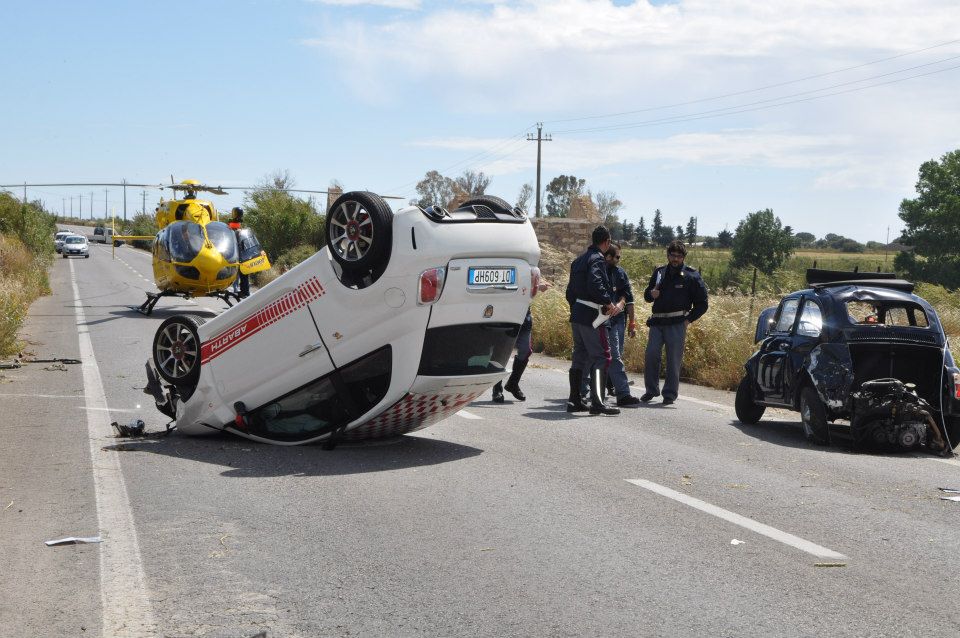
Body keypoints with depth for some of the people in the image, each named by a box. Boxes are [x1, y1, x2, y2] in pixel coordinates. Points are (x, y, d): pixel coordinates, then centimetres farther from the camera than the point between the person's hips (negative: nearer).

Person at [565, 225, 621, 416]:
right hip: (592, 316, -9)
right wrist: (609, 303, -22)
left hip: (576, 315, 9)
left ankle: (574, 400, 16)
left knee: (580, 357, 14)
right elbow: (595, 284, -27)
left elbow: (570, 291, 21)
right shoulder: (597, 259, -11)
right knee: (600, 357, -9)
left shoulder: (578, 260, 18)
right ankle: (597, 402, -16)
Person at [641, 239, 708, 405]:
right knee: (651, 356, -4)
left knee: (674, 360, -2)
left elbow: (702, 303, 6)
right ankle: (651, 390, 9)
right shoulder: (659, 272, 13)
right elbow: (647, 296, 22)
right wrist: (651, 294, -2)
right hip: (657, 322, 3)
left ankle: (670, 393, 8)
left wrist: (689, 319, -2)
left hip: (677, 324, -3)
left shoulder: (691, 276, 3)